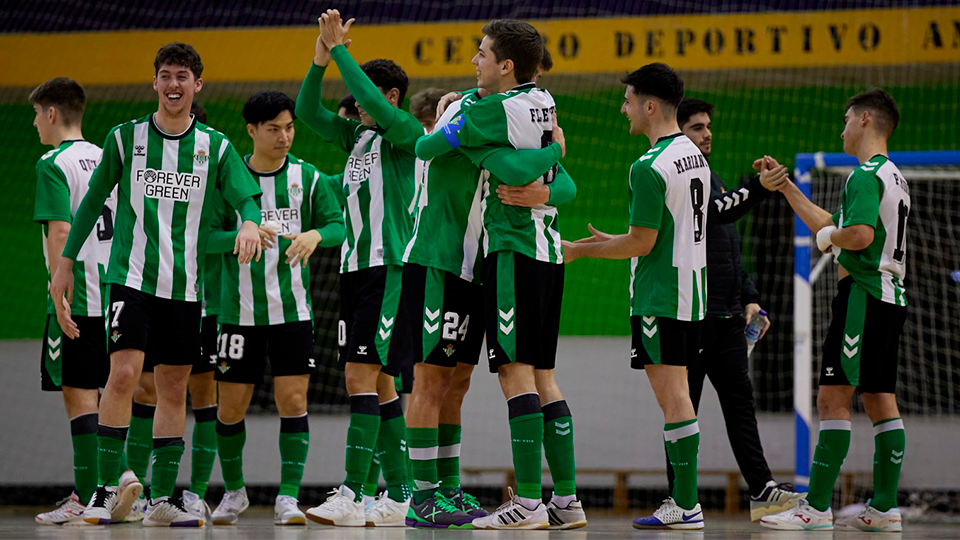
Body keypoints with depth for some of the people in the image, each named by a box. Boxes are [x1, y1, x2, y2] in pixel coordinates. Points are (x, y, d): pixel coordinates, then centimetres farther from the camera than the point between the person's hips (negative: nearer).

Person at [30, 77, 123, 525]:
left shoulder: (54, 164, -7)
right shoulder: (105, 160, 15)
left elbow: (59, 232, -16)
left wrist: (59, 292, -16)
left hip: (77, 298, -7)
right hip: (114, 295, 7)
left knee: (79, 395, -6)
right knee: (98, 394, 12)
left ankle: (90, 500, -10)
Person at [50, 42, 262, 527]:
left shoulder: (215, 146, 7)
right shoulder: (126, 137, 3)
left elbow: (246, 196, 0)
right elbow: (93, 201, 10)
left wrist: (250, 223, -24)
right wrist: (66, 264, 10)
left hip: (185, 285, 3)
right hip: (131, 276, -3)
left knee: (174, 389, 5)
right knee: (123, 374, -17)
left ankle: (162, 499, 10)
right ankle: (105, 491, -13)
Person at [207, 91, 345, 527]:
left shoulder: (307, 177, 2)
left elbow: (338, 225, 2)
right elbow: (208, 235, -7)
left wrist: (315, 234, -20)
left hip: (292, 310, 0)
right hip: (240, 310, 0)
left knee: (293, 401, -8)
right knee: (231, 408, 4)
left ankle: (288, 497, -3)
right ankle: (234, 491, 25)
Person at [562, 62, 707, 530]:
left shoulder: (650, 167, -17)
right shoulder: (693, 155, 12)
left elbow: (642, 243, -16)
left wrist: (582, 250, -4)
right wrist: (611, 241, 26)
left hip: (660, 298, -9)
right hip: (691, 291, 9)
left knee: (672, 395, -8)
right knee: (677, 394, 12)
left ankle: (685, 507, -9)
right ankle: (684, 499, 13)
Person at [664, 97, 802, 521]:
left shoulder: (711, 179, 21)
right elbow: (714, 213, -24)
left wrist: (749, 298, 17)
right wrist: (759, 188, -33)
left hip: (726, 316, 8)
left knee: (740, 402, 3)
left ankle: (762, 491, 0)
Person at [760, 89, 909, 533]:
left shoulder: (866, 175, -11)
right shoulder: (894, 176, 20)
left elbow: (860, 234, -27)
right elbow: (830, 226, 27)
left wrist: (828, 237, -6)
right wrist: (785, 186, 30)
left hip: (863, 295, -10)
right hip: (890, 297, 10)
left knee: (833, 399, -9)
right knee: (880, 401, 9)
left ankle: (816, 508, -12)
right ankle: (884, 508, 7)